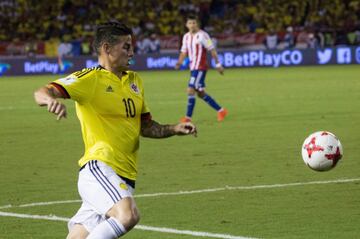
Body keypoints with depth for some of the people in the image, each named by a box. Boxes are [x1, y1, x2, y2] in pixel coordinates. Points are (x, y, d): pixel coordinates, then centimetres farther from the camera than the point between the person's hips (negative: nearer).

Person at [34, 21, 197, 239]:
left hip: (125, 176, 7)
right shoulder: (90, 79, -6)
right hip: (99, 167, -7)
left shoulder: (134, 81, 18)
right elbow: (42, 93, -17)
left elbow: (145, 126, 26)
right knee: (128, 216, -32)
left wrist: (174, 129, 9)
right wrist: (50, 98, -40)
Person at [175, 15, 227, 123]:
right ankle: (221, 110, 24)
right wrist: (179, 62, -2)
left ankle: (188, 117, -10)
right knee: (200, 93, 12)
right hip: (193, 68, 8)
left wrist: (218, 64, -10)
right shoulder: (186, 37, 11)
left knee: (191, 90, -14)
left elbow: (212, 50, -9)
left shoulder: (202, 35, -11)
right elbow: (184, 52, 16)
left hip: (200, 68, -8)